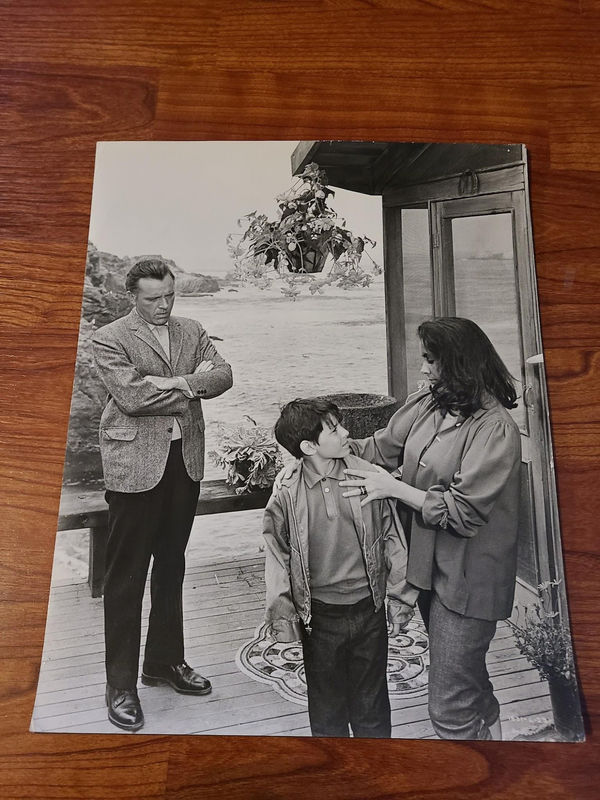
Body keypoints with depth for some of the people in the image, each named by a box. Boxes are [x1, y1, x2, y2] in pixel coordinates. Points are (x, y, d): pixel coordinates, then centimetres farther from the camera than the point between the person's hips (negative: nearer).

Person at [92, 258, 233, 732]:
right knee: (126, 577, 3)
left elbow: (223, 375, -1)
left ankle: (165, 662, 35)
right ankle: (121, 686, 19)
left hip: (185, 462, 5)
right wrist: (193, 384, -9)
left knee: (171, 568, 17)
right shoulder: (110, 339, -3)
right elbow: (131, 396, -17)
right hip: (135, 466, -5)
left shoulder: (192, 332, 12)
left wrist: (175, 382, -16)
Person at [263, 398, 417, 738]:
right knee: (327, 700, 19)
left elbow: (392, 541, -1)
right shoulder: (287, 495, -13)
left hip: (369, 610, 1)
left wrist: (400, 599, 4)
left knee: (372, 699, 21)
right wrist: (283, 620, -1)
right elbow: (277, 558, -4)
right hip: (320, 617, -1)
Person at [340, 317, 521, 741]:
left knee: (449, 707, 2)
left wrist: (393, 487, -20)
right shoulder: (426, 403, -1)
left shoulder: (495, 428, -23)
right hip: (431, 564, 8)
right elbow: (383, 445, 8)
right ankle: (490, 725, 58)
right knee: (464, 670, 31)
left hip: (465, 579, -8)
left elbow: (462, 512, -24)